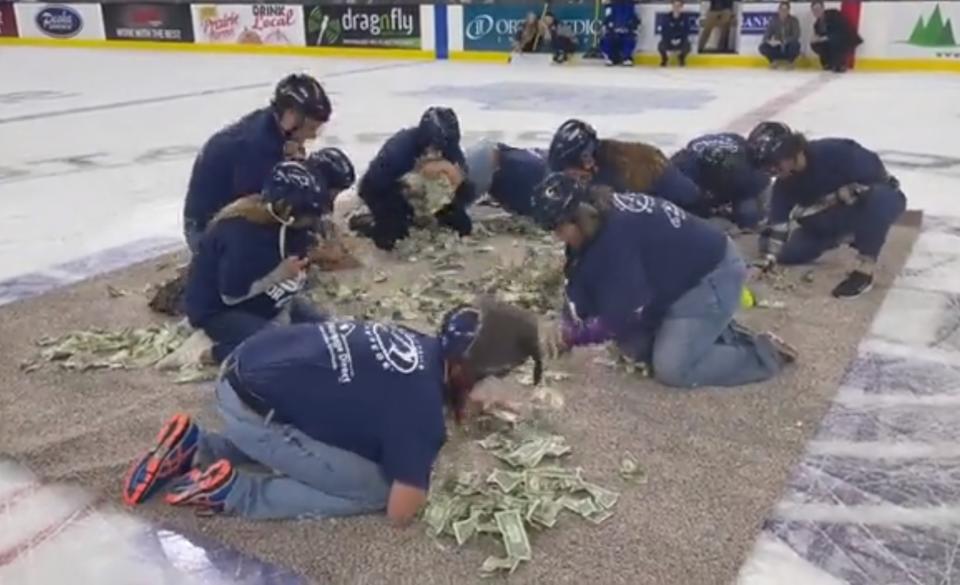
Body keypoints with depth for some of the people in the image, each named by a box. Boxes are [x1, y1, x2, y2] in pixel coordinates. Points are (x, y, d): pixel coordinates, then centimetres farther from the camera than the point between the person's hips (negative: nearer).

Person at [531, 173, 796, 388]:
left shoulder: (618, 233, -31)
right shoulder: (600, 222, -4)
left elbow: (623, 314, -28)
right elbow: (583, 285, -2)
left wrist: (572, 334, -20)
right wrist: (565, 326, -18)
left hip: (712, 275, -10)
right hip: (680, 278, 10)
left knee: (672, 368, -17)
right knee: (633, 347, 5)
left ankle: (764, 354, 0)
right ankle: (718, 334, 16)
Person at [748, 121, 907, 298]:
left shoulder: (834, 152, -32)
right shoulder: (785, 183, -14)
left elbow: (877, 175, -28)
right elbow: (777, 222, -18)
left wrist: (838, 197, -28)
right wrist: (769, 257, -30)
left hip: (882, 199, -6)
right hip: (835, 218, 6)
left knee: (879, 198, -44)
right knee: (788, 254, -5)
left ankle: (865, 269, -31)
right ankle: (846, 235, 18)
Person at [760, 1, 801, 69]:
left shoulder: (793, 20, -12)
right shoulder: (773, 20, -5)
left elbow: (796, 36, -21)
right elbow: (768, 33, -6)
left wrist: (784, 41, -35)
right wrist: (767, 40, -32)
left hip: (788, 46, -2)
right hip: (776, 47, 2)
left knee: (795, 44, -37)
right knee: (763, 47, -25)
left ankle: (789, 61, -7)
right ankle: (776, 60, 0)